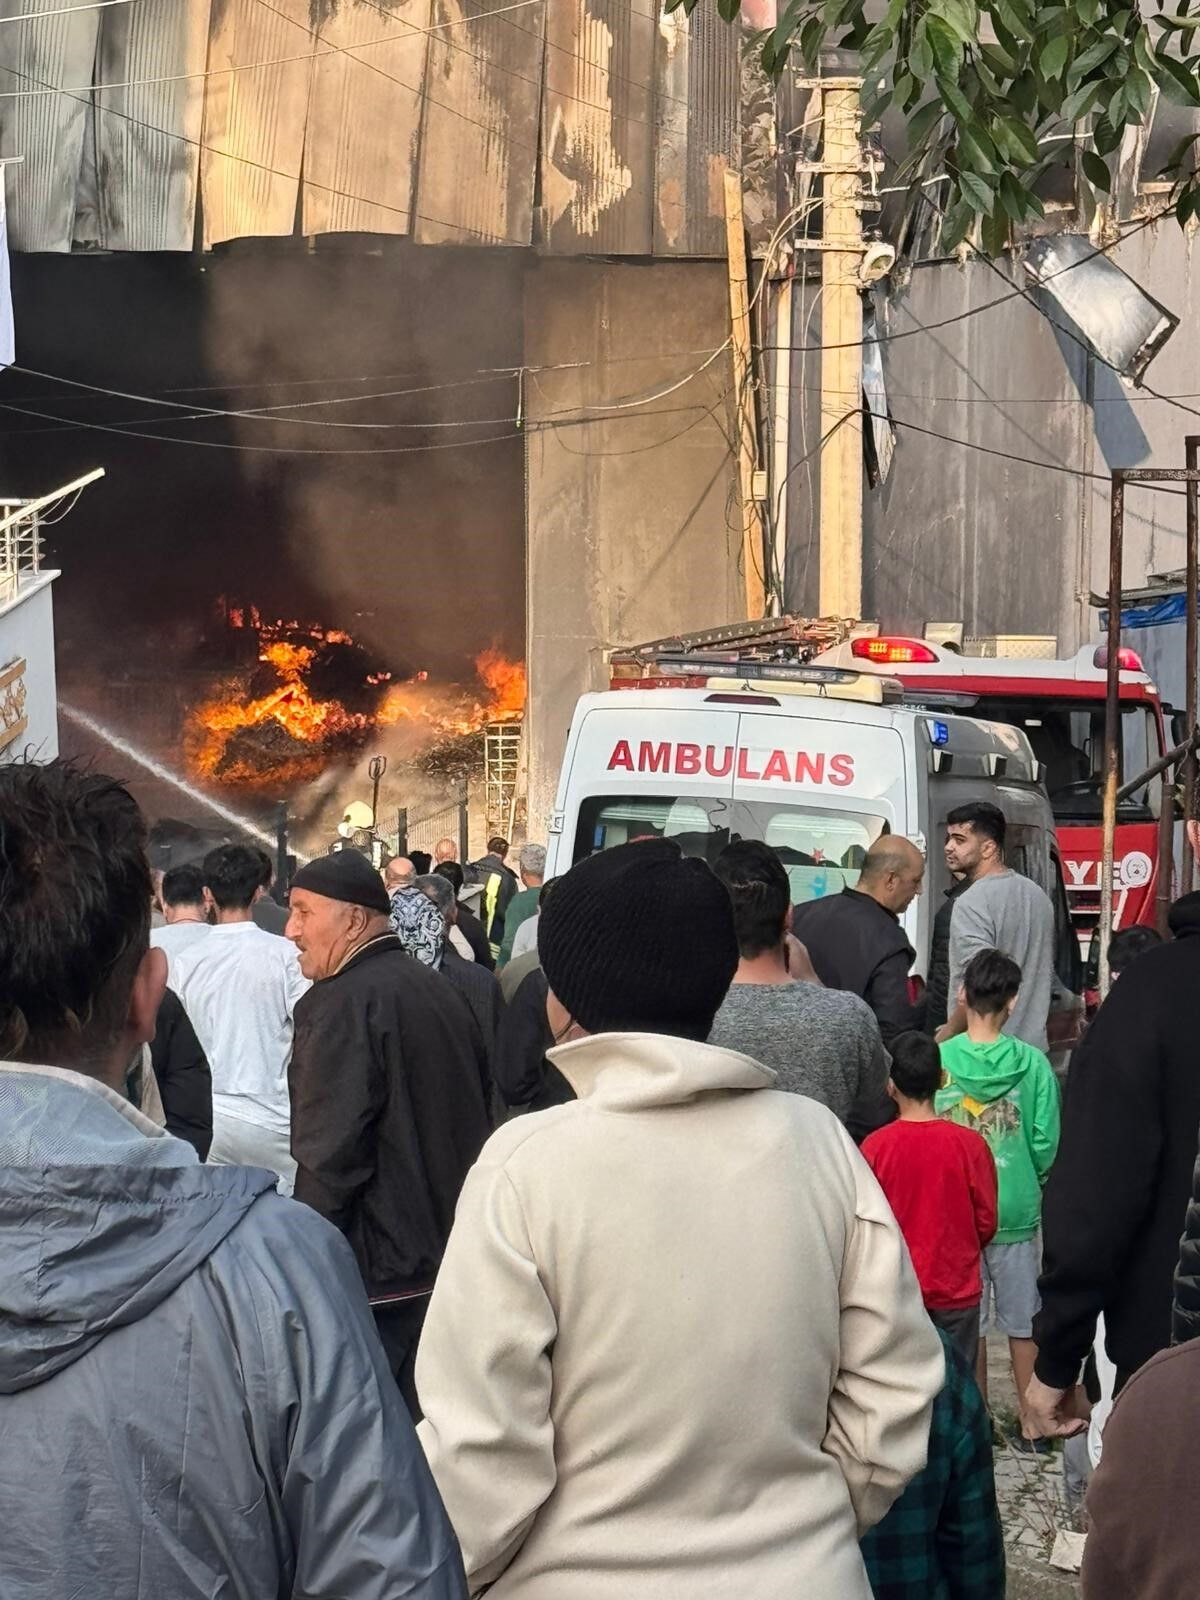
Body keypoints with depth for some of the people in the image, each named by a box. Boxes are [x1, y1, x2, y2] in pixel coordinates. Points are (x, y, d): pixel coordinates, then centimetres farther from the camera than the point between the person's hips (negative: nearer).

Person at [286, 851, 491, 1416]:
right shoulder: (439, 990, 12)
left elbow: (329, 1157, -20)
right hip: (450, 1257, 9)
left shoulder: (340, 1003, -15)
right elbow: (475, 1115, 20)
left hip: (378, 1273, -9)